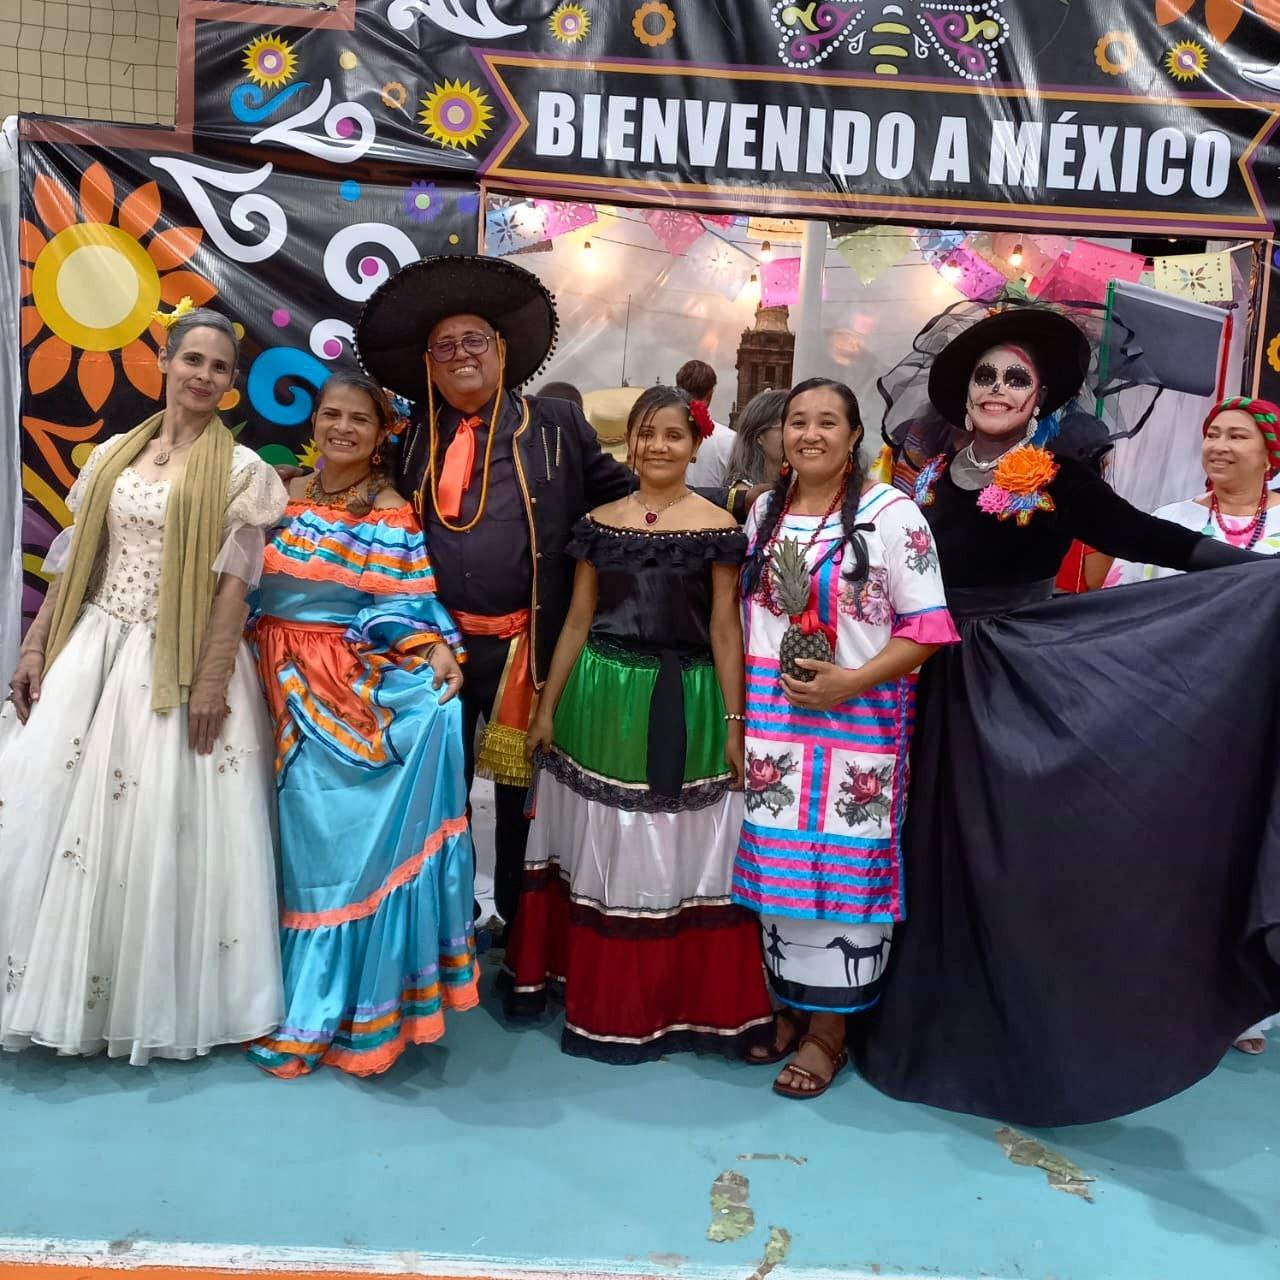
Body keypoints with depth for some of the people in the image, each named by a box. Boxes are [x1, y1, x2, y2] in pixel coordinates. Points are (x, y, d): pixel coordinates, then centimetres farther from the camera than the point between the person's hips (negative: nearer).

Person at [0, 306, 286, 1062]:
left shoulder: (241, 470, -4)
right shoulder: (113, 455, 10)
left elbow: (236, 585, -10)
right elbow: (75, 562, 11)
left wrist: (212, 681, -16)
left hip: (181, 663, -5)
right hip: (94, 649, 5)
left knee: (159, 831, 1)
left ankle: (153, 999, 20)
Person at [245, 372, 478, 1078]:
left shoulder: (392, 514, 0)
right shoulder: (282, 496, 11)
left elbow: (401, 604, -7)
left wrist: (437, 650, -23)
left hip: (357, 691, -3)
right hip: (281, 689, 4)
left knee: (351, 837, -8)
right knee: (301, 836, 9)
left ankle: (352, 1004, 8)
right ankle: (300, 1002, 24)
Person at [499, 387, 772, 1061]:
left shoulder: (717, 527, -2)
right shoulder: (599, 523, 6)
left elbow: (725, 631, -3)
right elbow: (577, 621, 8)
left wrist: (734, 724, -4)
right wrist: (548, 706, 7)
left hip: (683, 706, -2)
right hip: (601, 701, 3)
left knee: (677, 852, 7)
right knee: (601, 853, 12)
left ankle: (682, 999, 25)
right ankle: (602, 995, 31)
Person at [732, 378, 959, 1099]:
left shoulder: (891, 513, -6)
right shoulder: (764, 512, 11)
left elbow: (927, 628, -8)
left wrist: (851, 681, -19)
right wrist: (739, 707, 7)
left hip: (859, 718, -4)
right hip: (772, 719, 5)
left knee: (843, 863, 0)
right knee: (775, 857, 9)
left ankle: (829, 1026, 15)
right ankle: (788, 1004, 26)